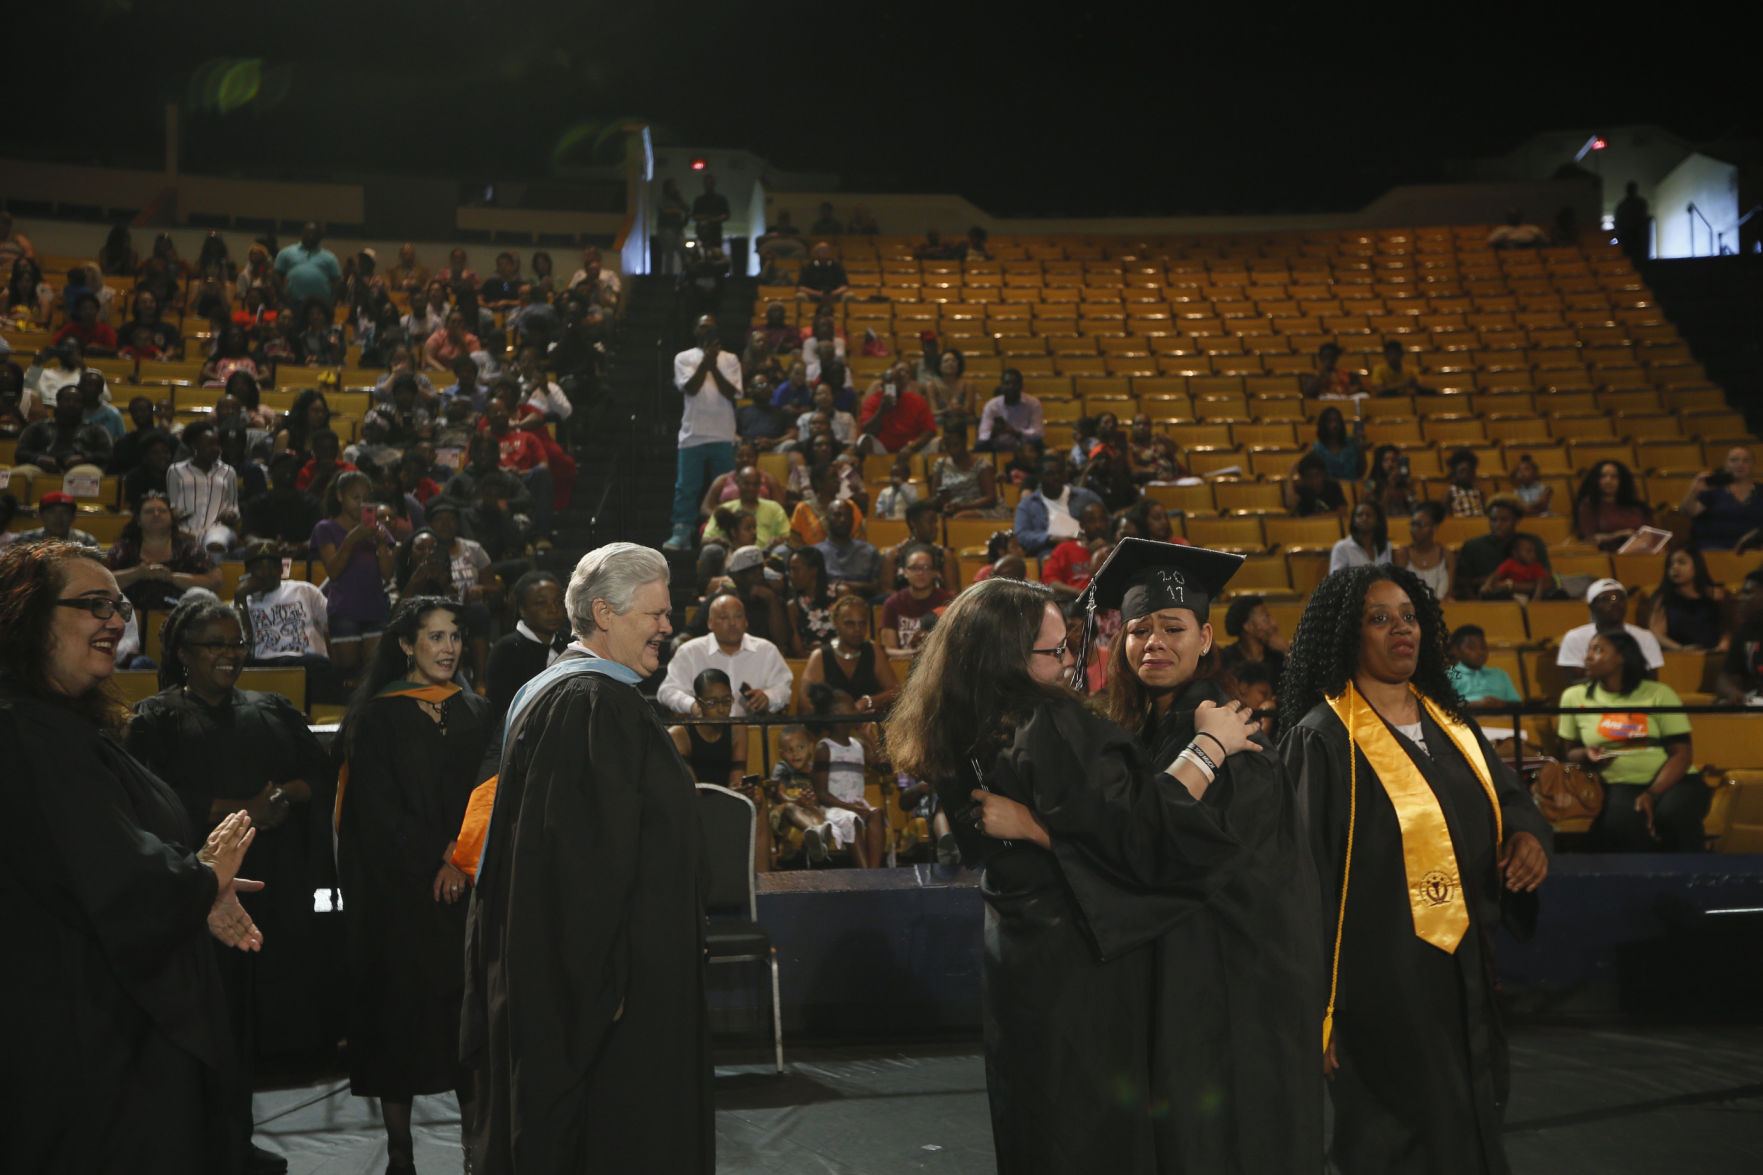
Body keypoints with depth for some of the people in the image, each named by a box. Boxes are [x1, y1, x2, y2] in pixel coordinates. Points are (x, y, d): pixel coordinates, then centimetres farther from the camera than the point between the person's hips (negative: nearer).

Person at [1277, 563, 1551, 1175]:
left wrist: (1528, 834, -7)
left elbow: (1507, 797, 19)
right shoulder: (1322, 739, -11)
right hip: (1378, 984, -7)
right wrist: (1319, 1010, -19)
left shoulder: (1446, 722, 10)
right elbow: (1304, 880, -15)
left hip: (1462, 979, 7)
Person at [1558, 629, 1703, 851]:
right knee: (1623, 823, -35)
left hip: (1672, 781, 0)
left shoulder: (1659, 694, 3)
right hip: (1619, 785, 0)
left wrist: (1652, 795, -17)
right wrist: (1588, 755, -9)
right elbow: (1567, 752, 16)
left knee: (1673, 815, -35)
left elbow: (1682, 754, -2)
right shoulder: (1574, 697, 10)